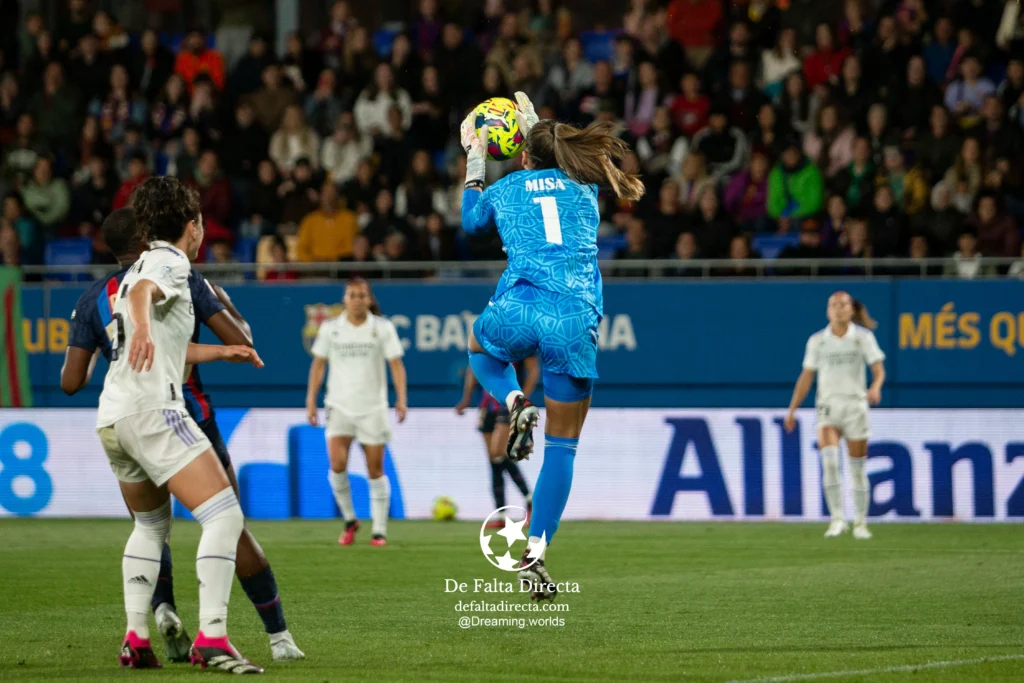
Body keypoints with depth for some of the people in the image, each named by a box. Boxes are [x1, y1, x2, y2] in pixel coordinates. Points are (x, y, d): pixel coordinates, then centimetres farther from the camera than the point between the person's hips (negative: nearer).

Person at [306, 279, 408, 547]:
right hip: (340, 406, 1)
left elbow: (396, 364, -1)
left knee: (375, 470, 0)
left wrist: (401, 398, -13)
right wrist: (311, 400, 4)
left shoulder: (383, 328, 0)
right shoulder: (330, 328, 4)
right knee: (337, 465, -16)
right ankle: (350, 520, 3)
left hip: (373, 408, -1)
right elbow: (318, 364, 10)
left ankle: (379, 530, 10)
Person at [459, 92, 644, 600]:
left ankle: (515, 404, 6)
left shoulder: (505, 189, 15)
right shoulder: (584, 185, 17)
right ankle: (535, 554, -1)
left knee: (479, 344, 38)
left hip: (519, 311, -1)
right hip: (577, 321, 1)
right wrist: (535, 124, 57)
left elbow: (469, 220, 38)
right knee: (562, 446, 10)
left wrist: (474, 158, 47)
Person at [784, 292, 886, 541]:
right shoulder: (817, 341, 5)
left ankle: (860, 523, 17)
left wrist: (875, 387, -25)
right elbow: (806, 377, 11)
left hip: (856, 406, 0)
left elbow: (879, 370, -4)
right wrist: (792, 410, 8)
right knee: (829, 462, -21)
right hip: (828, 406, 0)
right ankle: (837, 519, -19)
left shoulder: (863, 337, 1)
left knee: (857, 468, 4)